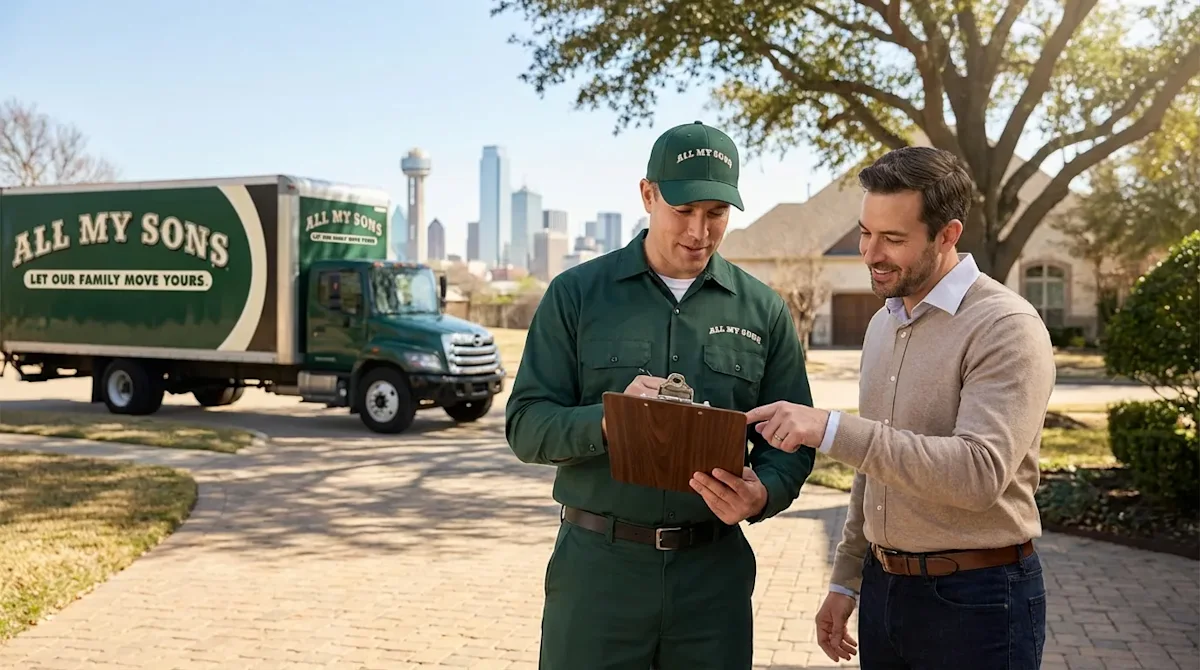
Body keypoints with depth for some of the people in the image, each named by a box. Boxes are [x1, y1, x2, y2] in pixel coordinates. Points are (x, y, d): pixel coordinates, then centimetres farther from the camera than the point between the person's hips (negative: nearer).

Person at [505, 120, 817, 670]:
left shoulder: (763, 311, 4)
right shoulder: (577, 294, -1)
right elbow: (526, 425, -4)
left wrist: (764, 494, -16)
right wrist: (609, 420, -23)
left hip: (715, 567, 2)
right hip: (596, 562, -1)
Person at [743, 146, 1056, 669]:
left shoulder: (1007, 327, -16)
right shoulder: (883, 324, 8)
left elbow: (981, 472, -28)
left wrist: (831, 429, -32)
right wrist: (846, 580, 14)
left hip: (975, 600, -6)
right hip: (882, 586, 7)